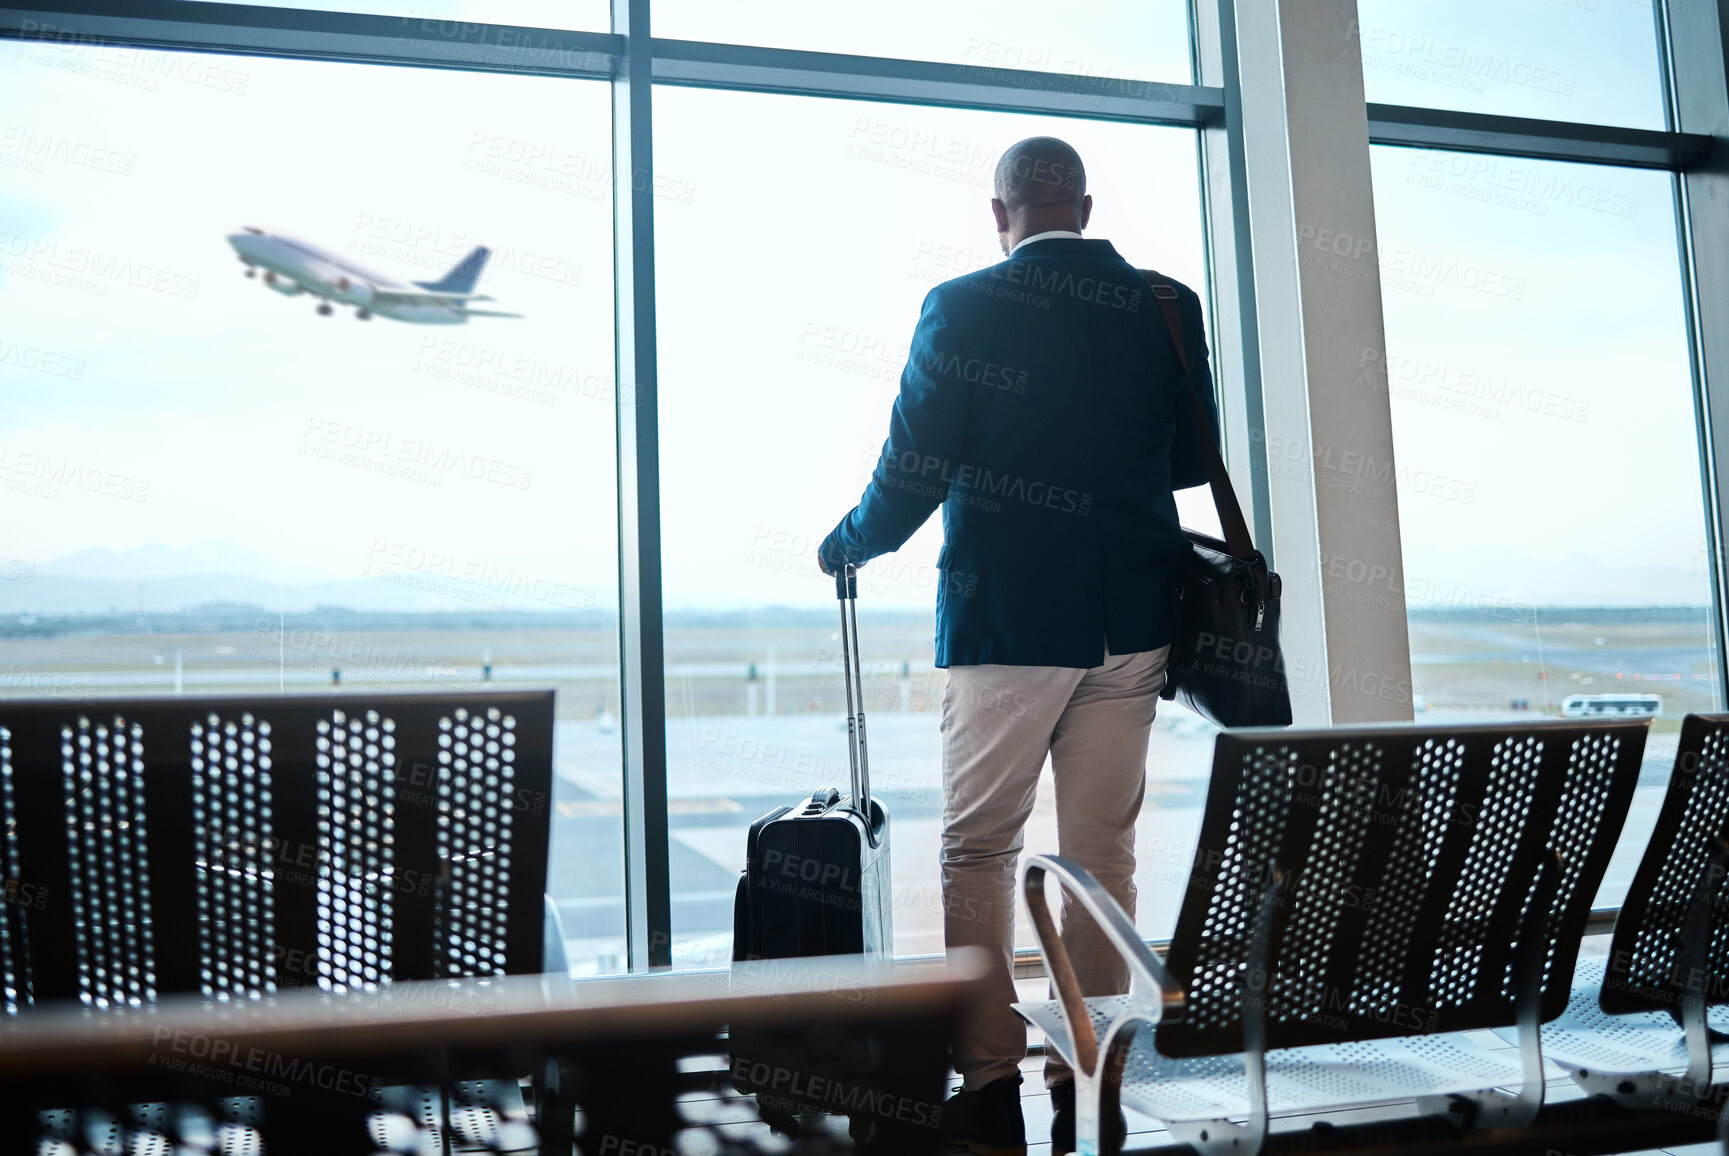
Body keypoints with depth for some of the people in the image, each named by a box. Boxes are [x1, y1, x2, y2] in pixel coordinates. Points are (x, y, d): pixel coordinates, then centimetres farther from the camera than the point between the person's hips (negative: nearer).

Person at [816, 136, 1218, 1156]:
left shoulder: (963, 308, -6)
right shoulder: (1167, 309, 4)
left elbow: (914, 469, -7)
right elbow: (1195, 460, 11)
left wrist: (847, 545, 11)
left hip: (1004, 620, -3)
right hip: (1130, 622, 4)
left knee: (979, 851, 7)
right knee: (1104, 852, 10)